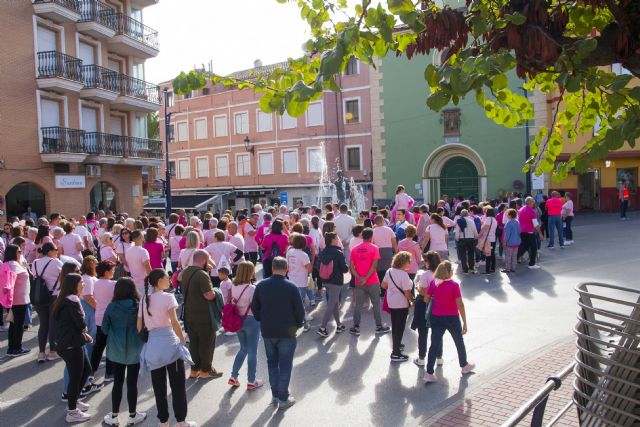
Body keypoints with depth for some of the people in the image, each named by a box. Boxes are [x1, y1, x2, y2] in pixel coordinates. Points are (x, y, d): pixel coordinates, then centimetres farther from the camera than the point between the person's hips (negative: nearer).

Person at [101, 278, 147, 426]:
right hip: (135, 350, -1)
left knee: (117, 383, 12)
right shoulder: (138, 306, -12)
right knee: (132, 383, 9)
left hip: (116, 350, 1)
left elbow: (104, 329, -2)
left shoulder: (112, 307, -9)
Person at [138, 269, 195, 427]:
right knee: (178, 384, 6)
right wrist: (182, 340, -6)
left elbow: (139, 326, 10)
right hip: (169, 343, -5)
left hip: (152, 345, 5)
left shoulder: (144, 300, 9)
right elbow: (174, 322, -17)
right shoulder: (168, 297, -9)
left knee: (159, 385, 12)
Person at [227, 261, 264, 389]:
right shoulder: (251, 289, -21)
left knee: (243, 349, 23)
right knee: (252, 351, 9)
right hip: (251, 321, -6)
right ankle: (251, 381, 20)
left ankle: (233, 377, 24)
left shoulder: (233, 287, -2)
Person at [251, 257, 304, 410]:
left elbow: (254, 308, 3)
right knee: (285, 365, 7)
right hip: (287, 332, -3)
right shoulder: (291, 287, -15)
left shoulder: (261, 285, -5)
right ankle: (283, 398, 13)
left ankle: (275, 394, 25)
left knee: (272, 362, 18)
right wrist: (298, 324, 8)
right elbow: (299, 311, -10)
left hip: (267, 331, 3)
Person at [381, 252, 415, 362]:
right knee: (400, 328, 3)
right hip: (401, 305, -8)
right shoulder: (404, 275, -23)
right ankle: (396, 354, 9)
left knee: (394, 326, 23)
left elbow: (383, 285, 9)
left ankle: (396, 345, 42)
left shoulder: (389, 271, 0)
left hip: (391, 302, 8)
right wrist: (414, 301, -8)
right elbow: (407, 293, -22)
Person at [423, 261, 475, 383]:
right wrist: (465, 322, -12)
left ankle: (429, 373, -2)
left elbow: (426, 299, 2)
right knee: (459, 342, 20)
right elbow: (460, 305, -18)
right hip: (452, 318, -3)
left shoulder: (433, 283, -5)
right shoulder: (454, 285, -16)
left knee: (435, 344, 4)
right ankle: (464, 365, 41)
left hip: (436, 318, 3)